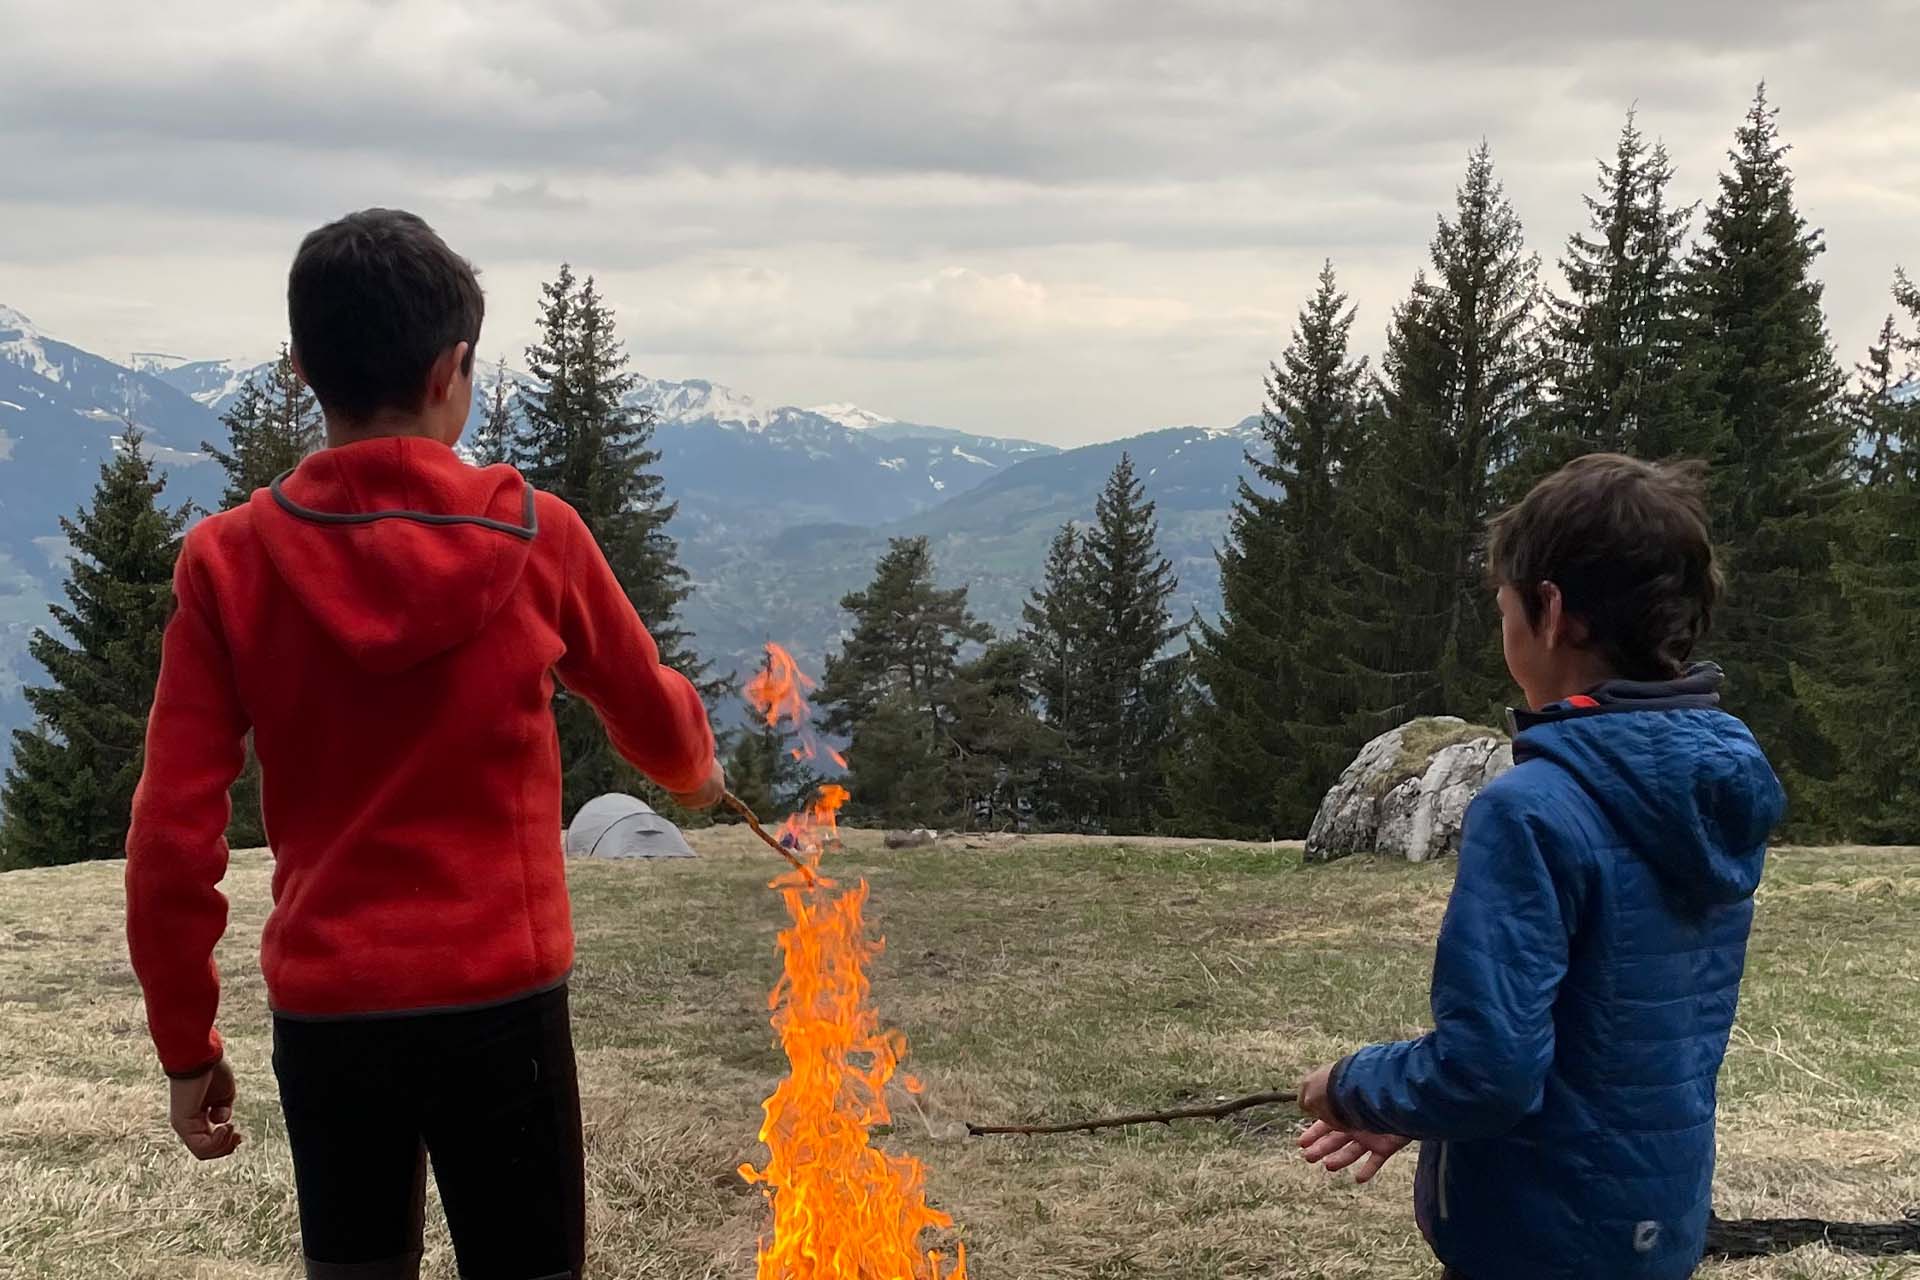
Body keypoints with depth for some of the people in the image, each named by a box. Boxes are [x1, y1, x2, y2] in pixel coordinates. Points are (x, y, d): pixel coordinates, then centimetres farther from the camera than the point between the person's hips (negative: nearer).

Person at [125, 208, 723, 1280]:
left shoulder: (229, 561, -6)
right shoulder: (535, 535, -6)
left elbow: (172, 836, -7)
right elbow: (650, 710, 11)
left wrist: (187, 1043, 5)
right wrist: (697, 767, 34)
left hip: (323, 1012, 2)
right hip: (501, 1000, -2)